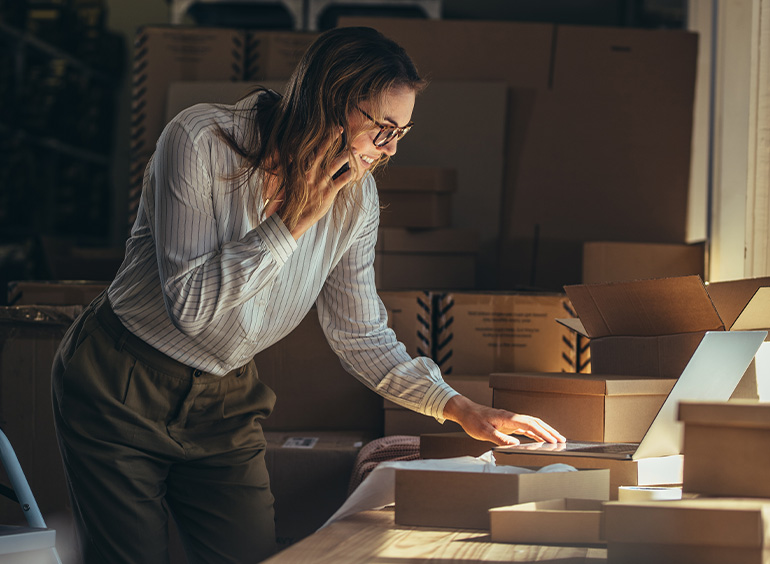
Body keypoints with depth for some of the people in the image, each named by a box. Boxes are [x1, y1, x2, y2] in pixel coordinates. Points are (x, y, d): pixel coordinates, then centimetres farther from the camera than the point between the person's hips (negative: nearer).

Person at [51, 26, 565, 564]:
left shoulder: (356, 196, -7)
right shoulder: (202, 141, -23)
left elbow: (361, 334, 1)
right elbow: (189, 304, -27)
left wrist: (459, 408, -9)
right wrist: (292, 221, -27)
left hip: (225, 400, 5)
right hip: (121, 390, -5)